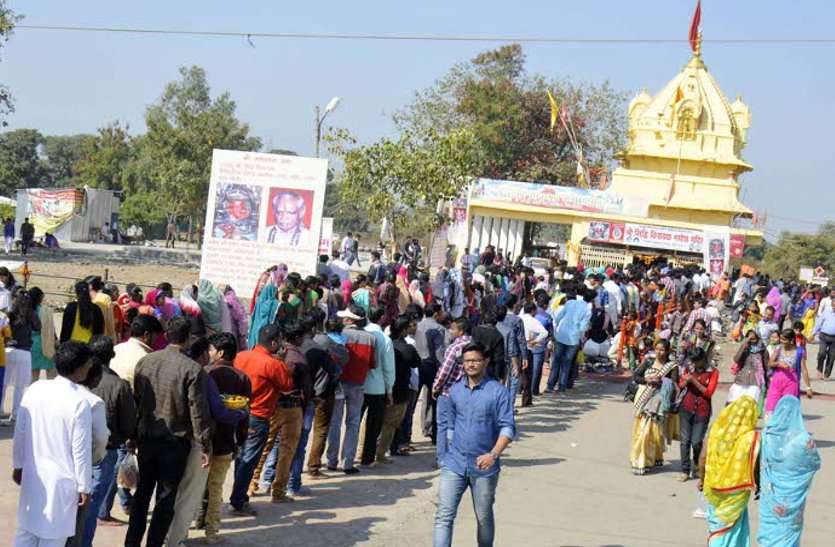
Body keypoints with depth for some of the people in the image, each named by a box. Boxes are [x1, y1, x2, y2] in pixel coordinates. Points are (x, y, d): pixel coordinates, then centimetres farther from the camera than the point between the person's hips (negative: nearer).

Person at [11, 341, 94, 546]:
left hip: (32, 476, 6)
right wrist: (84, 487, -6)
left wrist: (18, 465, 18)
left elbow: (20, 432, 5)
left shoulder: (34, 390, -3)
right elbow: (81, 450, -15)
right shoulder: (79, 402, -19)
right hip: (61, 482, -5)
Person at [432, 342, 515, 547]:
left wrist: (493, 455, -25)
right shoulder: (455, 390, 7)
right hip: (454, 464, 3)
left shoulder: (498, 392, -7)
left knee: (484, 518, 13)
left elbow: (508, 428, -11)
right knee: (444, 516, -8)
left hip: (484, 468, -3)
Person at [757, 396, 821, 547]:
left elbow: (762, 464, 0)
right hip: (792, 495, -2)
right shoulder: (803, 439, -19)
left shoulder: (767, 434, -10)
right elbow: (816, 464, -1)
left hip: (770, 493, 3)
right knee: (789, 526, 10)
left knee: (769, 526, 15)